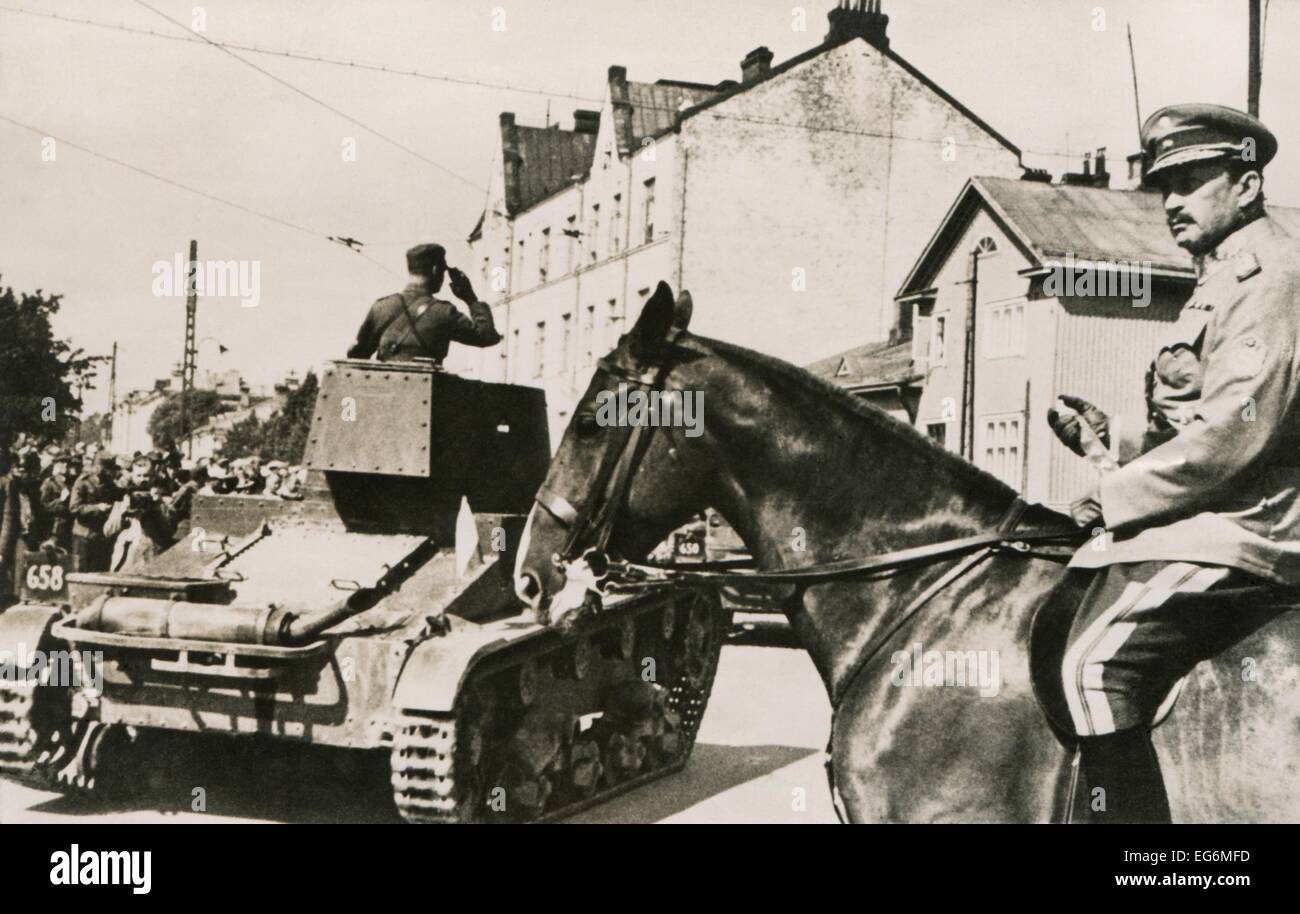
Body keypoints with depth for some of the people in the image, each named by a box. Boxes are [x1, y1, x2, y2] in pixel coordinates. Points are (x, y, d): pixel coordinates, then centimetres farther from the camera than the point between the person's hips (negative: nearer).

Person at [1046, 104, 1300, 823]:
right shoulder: (1220, 284, 24)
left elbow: (1236, 430, -20)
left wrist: (1115, 498, -14)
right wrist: (1109, 434, 9)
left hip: (1239, 531, -11)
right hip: (1213, 519, 11)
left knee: (1097, 663, -23)